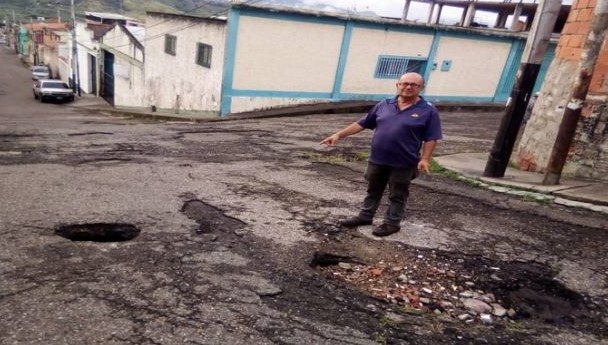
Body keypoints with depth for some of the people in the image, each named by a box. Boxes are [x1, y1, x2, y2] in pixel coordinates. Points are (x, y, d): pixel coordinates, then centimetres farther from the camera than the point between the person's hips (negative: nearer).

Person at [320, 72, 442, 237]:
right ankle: (365, 216, 34)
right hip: (376, 160, 4)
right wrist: (338, 135, 3)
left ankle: (392, 223, 25)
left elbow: (431, 138, -6)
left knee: (397, 195, 10)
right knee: (373, 190, 19)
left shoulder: (428, 111, -6)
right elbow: (362, 123, 7)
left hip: (403, 163, -4)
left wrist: (425, 159, -17)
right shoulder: (384, 105, 5)